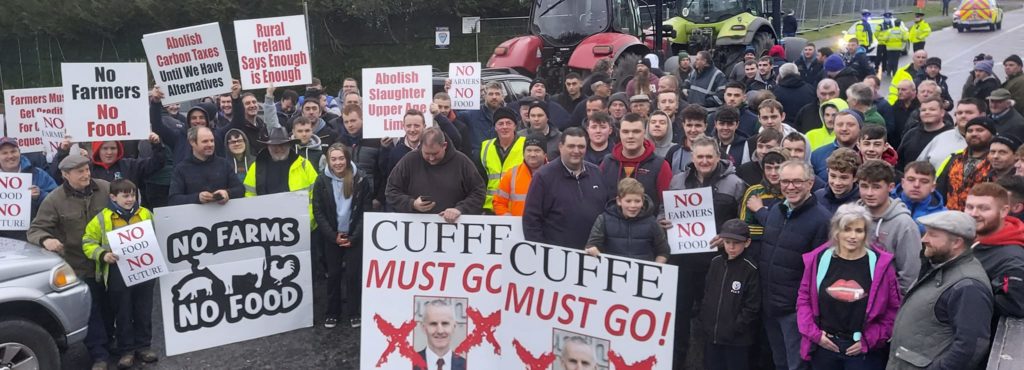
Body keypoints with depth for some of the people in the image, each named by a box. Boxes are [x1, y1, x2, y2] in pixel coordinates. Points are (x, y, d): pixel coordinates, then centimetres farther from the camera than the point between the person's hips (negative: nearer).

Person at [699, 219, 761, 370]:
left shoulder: (750, 269, -11)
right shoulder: (716, 262, 5)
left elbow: (752, 307, -12)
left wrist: (734, 329, -14)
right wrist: (704, 322, 5)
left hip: (737, 339, -5)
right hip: (711, 335, 5)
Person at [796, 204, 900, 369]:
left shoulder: (880, 263, -6)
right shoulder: (818, 259, -2)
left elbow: (893, 308, -2)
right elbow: (804, 299, 6)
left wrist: (870, 340, -7)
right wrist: (814, 333, -4)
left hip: (864, 350, -2)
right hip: (824, 345, 2)